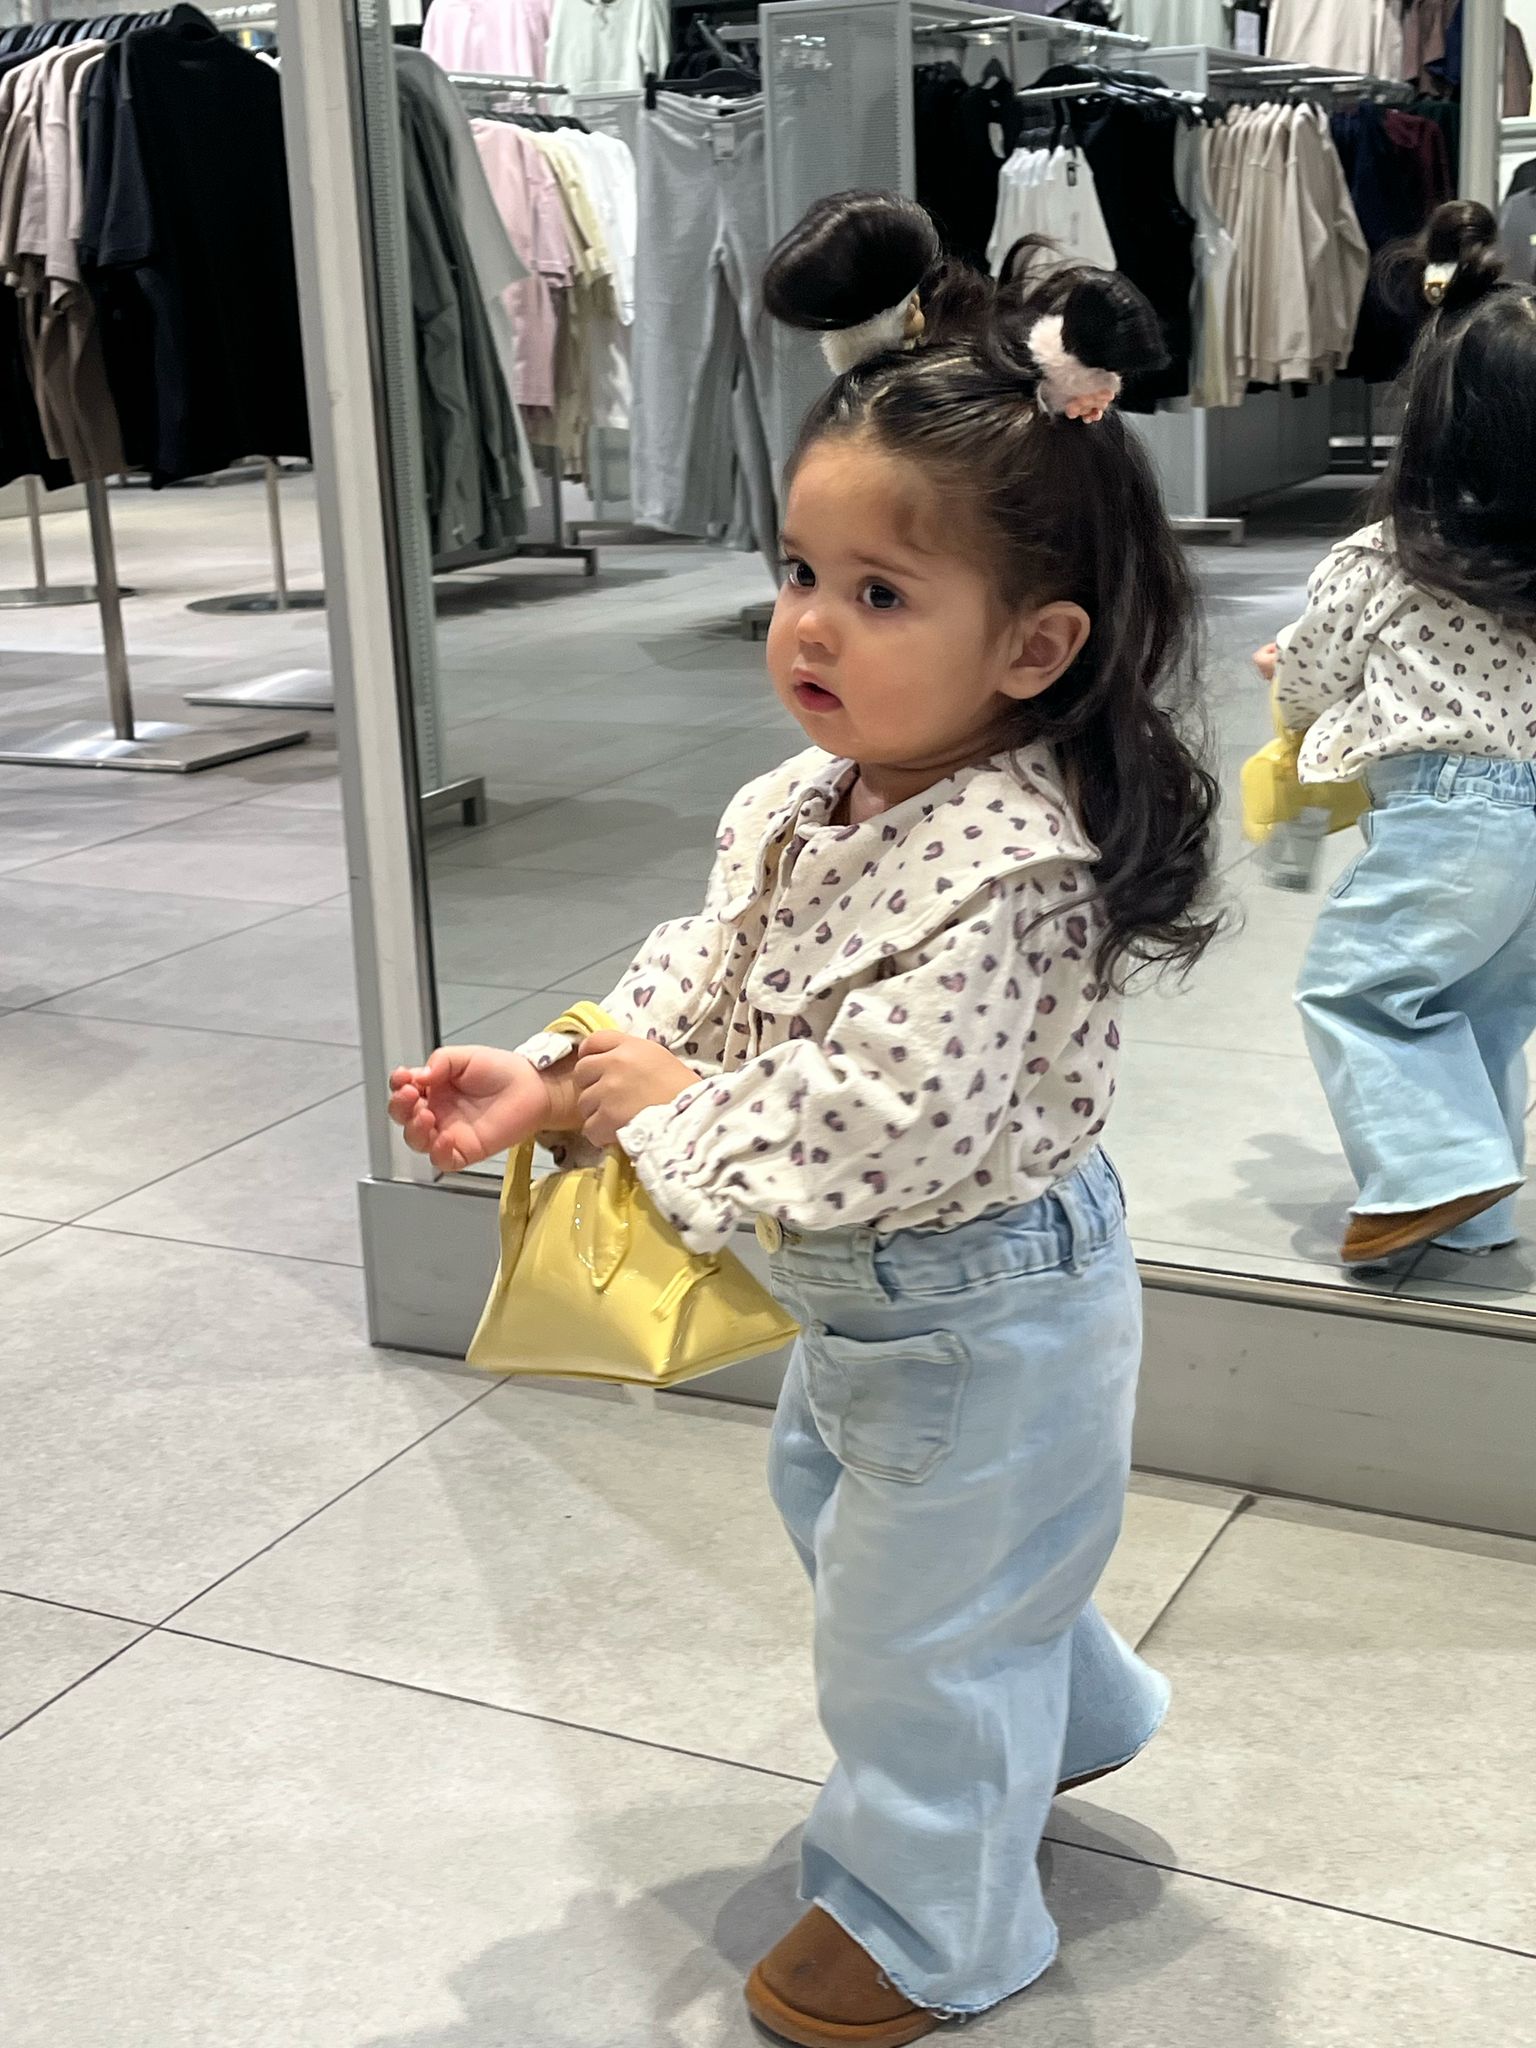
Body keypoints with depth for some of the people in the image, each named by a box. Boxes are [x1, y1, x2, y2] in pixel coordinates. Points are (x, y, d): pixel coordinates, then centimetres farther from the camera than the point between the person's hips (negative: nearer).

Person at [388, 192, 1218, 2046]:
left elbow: (873, 1128, -38)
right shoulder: (800, 809, -6)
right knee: (835, 1500, 32)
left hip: (980, 1319, -10)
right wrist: (551, 1078, -12)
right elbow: (696, 984, 3)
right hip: (868, 1298, 10)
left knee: (915, 1619, 9)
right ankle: (1068, 1715, 56)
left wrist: (665, 1111, -27)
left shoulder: (1002, 875, -34)